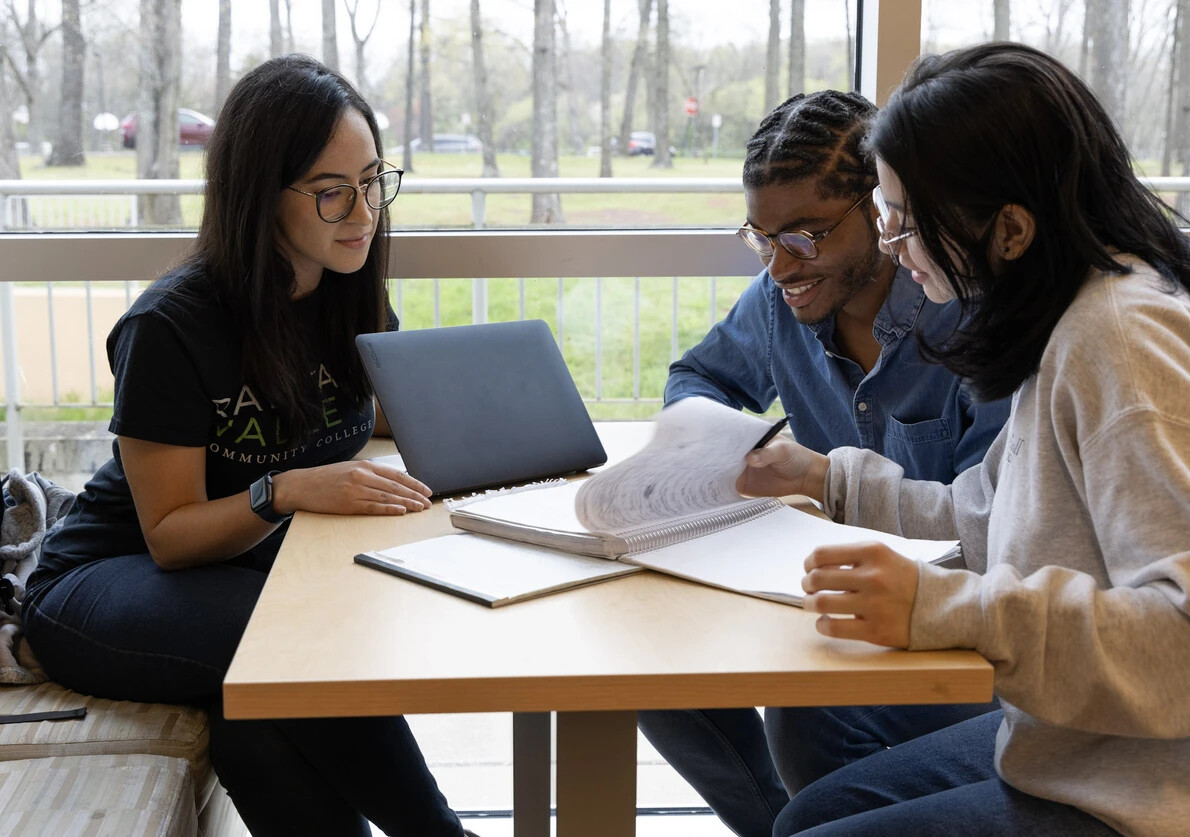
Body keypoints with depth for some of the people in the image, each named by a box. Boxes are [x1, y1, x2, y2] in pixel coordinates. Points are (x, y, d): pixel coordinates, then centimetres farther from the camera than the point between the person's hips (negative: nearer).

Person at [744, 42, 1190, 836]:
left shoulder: (1121, 339, -24)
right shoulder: (1069, 323, 8)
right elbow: (983, 512, 20)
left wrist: (945, 607, -35)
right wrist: (826, 477, 25)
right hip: (1060, 749, 10)